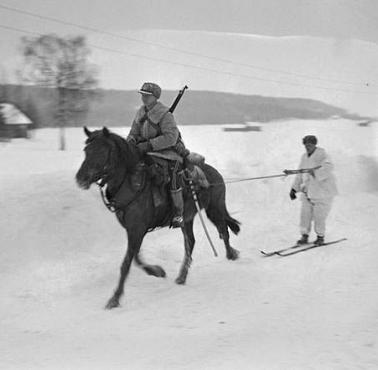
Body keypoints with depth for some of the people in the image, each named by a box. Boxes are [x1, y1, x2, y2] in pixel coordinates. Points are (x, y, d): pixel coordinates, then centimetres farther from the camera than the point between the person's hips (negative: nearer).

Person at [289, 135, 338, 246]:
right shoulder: (304, 157, 10)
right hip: (308, 190, 6)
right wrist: (294, 189, 13)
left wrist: (315, 172, -47)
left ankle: (320, 237, 12)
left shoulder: (322, 155, -13)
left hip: (323, 190, -6)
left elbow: (328, 167, -33)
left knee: (319, 215, -5)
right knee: (305, 213, -1)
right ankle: (304, 236, 8)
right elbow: (300, 175, 18)